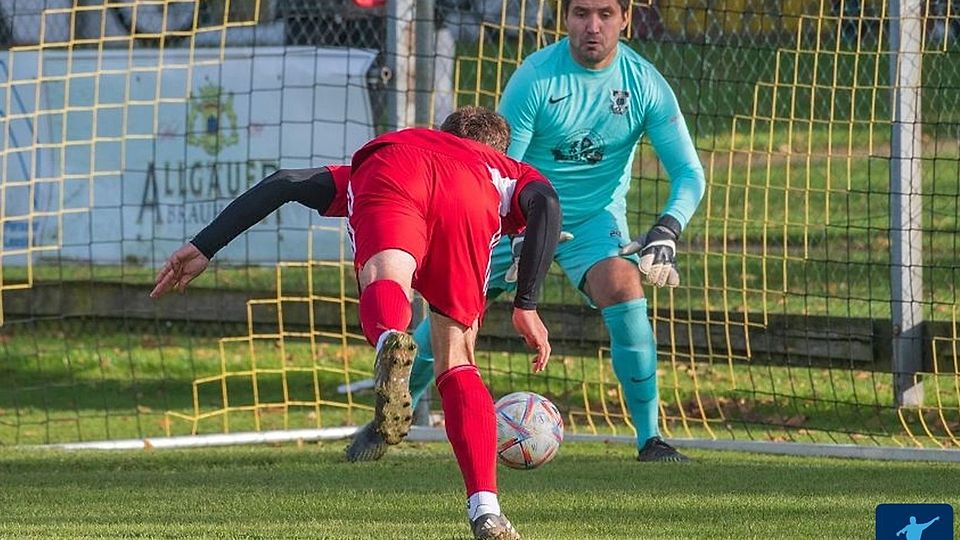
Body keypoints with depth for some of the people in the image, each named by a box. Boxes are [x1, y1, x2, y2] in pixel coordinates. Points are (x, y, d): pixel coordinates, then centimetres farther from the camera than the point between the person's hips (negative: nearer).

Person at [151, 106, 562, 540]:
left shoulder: (365, 169, 48)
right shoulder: (508, 173, 40)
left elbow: (286, 183, 34)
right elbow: (545, 203, 16)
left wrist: (204, 247, 32)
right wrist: (526, 306, 13)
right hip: (468, 197, 0)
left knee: (385, 281, -28)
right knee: (456, 365, 10)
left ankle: (391, 342, -65)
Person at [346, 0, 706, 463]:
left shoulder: (645, 83, -16)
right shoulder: (535, 77, -21)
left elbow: (689, 172, -15)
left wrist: (667, 230, -34)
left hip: (596, 217, 1)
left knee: (624, 290, -27)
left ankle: (650, 439, -19)